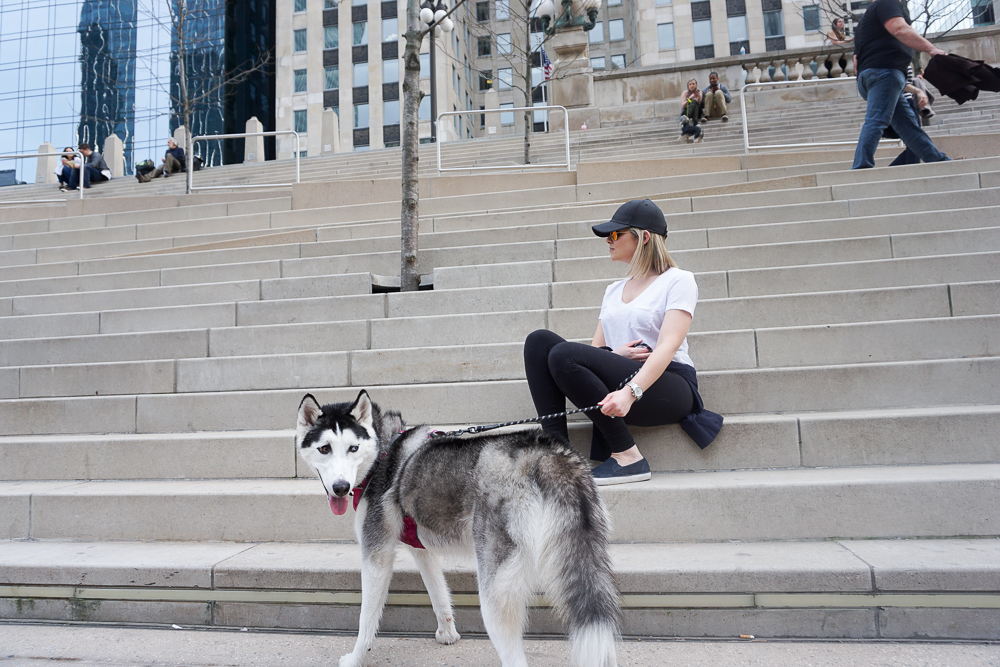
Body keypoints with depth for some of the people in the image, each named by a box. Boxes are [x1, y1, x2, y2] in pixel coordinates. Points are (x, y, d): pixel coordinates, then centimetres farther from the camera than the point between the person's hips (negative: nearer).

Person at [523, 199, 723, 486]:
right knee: (538, 341, -11)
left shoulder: (678, 280, 1)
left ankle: (627, 457, -21)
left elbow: (668, 346, -15)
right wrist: (613, 354, -10)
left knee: (564, 355, -27)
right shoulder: (614, 290, 23)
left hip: (666, 386, -6)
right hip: (619, 388, 7)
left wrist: (630, 392, -31)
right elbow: (594, 351, 15)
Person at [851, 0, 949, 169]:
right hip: (884, 71, -9)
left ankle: (939, 161, 7)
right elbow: (900, 29, -14)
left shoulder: (865, 20, 33)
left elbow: (857, 63, 32)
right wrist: (931, 49, -17)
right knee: (876, 121, -21)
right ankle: (861, 167, -32)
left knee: (908, 125, 6)